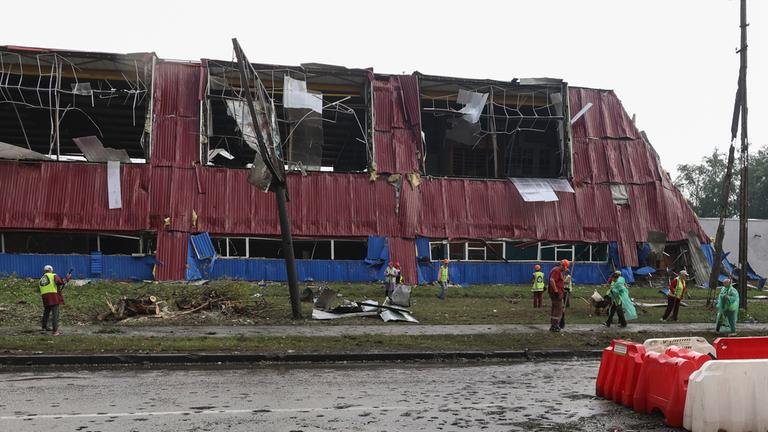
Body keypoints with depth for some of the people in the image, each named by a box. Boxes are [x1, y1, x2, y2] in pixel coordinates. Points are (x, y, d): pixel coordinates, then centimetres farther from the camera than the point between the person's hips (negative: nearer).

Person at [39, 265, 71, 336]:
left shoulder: (41, 279, 22)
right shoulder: (53, 276, 2)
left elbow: (42, 291, 20)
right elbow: (61, 282, -12)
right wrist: (67, 278, 5)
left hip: (45, 298, 6)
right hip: (53, 297, -6)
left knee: (46, 312, 27)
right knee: (55, 313, -7)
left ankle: (44, 326, 45)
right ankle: (55, 331, -14)